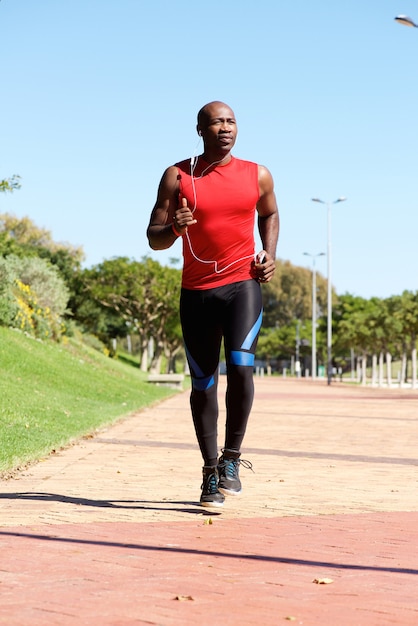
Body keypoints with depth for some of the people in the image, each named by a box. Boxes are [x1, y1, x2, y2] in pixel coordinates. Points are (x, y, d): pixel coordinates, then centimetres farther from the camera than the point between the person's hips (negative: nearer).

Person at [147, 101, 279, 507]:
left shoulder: (257, 176, 5)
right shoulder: (177, 176, 1)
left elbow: (270, 215, 25)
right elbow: (154, 238, 1)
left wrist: (270, 254, 8)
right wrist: (174, 228, -22)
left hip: (242, 284, 0)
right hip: (196, 290, 1)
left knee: (241, 366, -20)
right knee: (203, 383, 6)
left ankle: (232, 457, -2)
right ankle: (210, 472, 19)